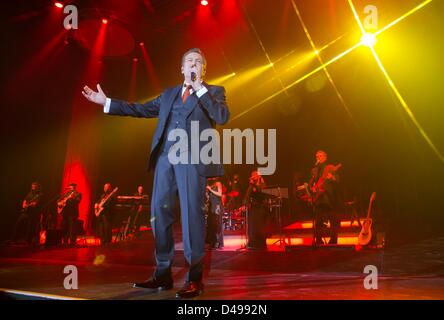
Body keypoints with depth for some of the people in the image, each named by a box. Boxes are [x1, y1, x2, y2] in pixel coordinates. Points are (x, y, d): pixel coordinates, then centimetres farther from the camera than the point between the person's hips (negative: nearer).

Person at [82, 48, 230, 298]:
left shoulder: (214, 91, 12)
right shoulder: (169, 93, 25)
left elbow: (223, 117, -6)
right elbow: (142, 109, 23)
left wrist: (200, 89, -6)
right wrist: (106, 102, 22)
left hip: (192, 159, -5)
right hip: (165, 157, 5)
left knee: (191, 215, -8)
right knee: (160, 212, 4)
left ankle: (195, 279, 0)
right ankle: (163, 274, 15)